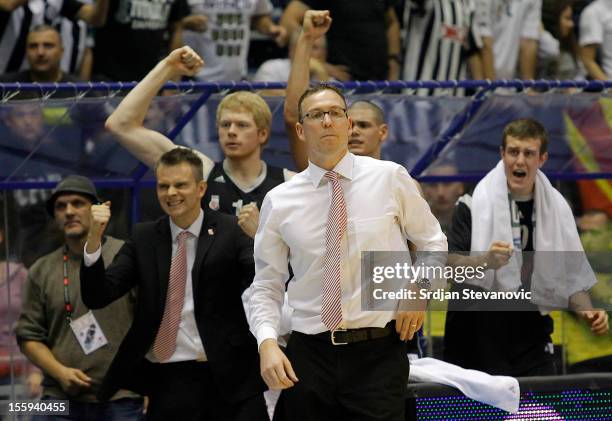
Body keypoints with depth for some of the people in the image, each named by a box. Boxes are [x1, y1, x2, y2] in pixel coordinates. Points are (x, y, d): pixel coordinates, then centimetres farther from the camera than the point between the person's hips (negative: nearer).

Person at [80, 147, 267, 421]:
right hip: (169, 382, 2)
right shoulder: (144, 238, 9)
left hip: (228, 377, -2)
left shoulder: (231, 231, 0)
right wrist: (94, 238, -12)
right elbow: (97, 297, 2)